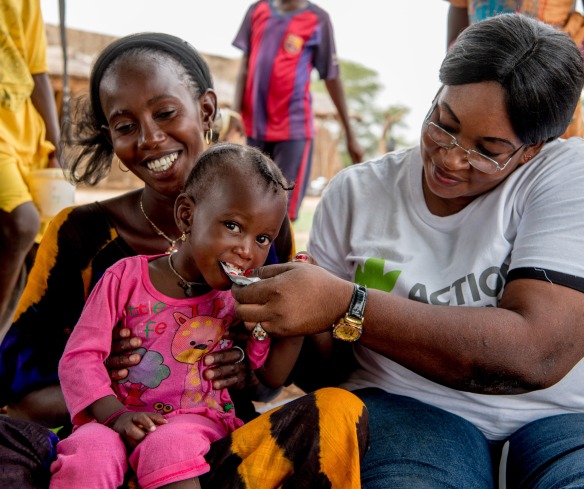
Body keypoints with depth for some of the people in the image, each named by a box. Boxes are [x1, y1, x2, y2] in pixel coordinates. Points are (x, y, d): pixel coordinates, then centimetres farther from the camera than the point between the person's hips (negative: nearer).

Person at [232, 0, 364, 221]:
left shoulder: (317, 20, -3)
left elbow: (332, 78, 1)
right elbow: (245, 68, 9)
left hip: (294, 127, -4)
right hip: (255, 126, 5)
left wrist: (350, 135, 4)